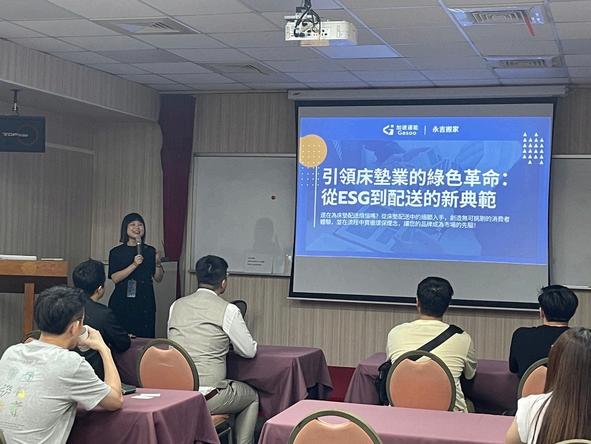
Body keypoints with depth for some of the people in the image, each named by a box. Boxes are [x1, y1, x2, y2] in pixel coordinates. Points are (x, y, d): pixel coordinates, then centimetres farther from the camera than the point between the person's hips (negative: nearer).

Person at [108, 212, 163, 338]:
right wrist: (134, 265, -18)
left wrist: (158, 263, -7)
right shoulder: (116, 252, 2)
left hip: (145, 303, 2)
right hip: (122, 303, -2)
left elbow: (158, 278, 10)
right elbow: (115, 278, -9)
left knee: (145, 338, -1)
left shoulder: (150, 251, 9)